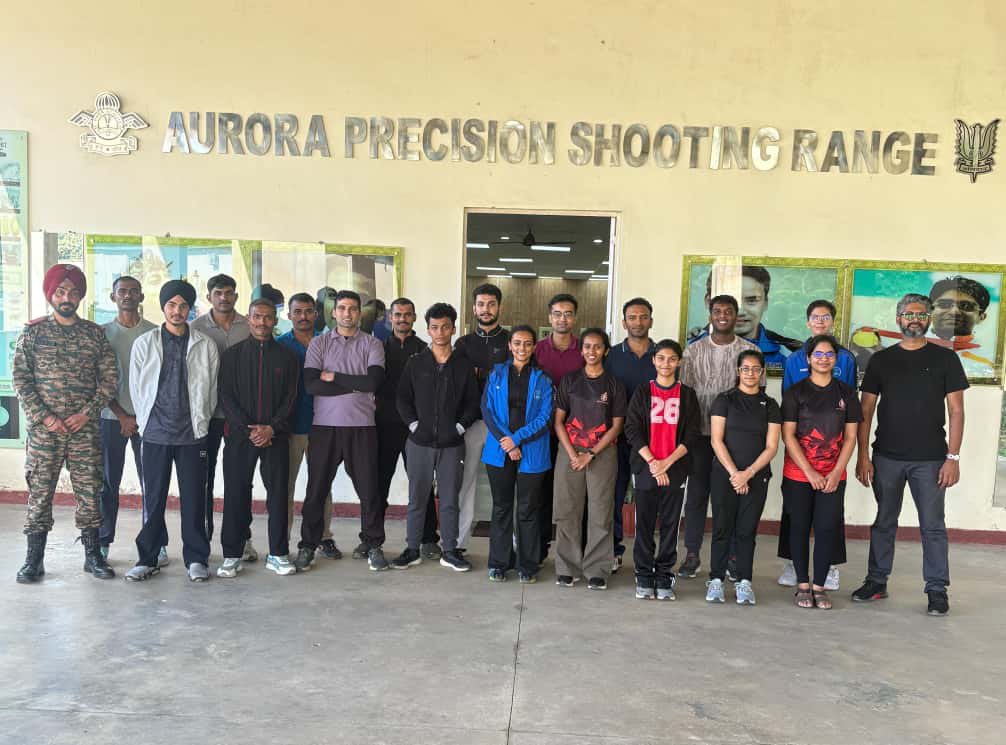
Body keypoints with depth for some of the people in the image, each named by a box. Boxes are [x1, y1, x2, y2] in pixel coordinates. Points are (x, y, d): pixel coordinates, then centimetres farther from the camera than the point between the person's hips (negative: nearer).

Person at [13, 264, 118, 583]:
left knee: (89, 491, 6)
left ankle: (93, 555, 17)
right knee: (39, 492, 4)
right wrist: (43, 417, -10)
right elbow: (20, 378, -1)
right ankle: (34, 559, 16)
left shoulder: (95, 333, 6)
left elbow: (109, 379, 3)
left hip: (85, 429, 1)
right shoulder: (33, 331, 3)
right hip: (43, 429, -1)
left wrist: (86, 413, -8)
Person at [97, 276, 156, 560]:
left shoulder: (154, 332, 5)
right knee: (108, 481, 4)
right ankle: (102, 543, 14)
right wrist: (122, 416, -5)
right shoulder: (103, 332, 6)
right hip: (112, 417, 1)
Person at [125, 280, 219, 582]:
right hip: (155, 433, 1)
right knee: (153, 498, 7)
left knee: (194, 498, 4)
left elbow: (211, 389, 7)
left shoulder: (205, 345, 4)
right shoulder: (144, 343, 5)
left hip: (193, 433, 0)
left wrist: (200, 421, 5)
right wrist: (146, 422, 6)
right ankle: (148, 559, 18)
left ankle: (196, 558, 14)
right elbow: (137, 388, 8)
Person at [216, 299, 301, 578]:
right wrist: (249, 429, -11)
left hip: (275, 436, 0)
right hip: (239, 435, 0)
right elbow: (226, 395, 0)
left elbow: (290, 398, 4)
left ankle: (278, 554, 10)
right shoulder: (233, 354, 7)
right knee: (236, 493, 2)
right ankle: (232, 555, 12)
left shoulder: (287, 356, 8)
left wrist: (272, 428, -10)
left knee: (278, 493, 1)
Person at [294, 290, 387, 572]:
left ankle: (373, 545, 19)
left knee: (368, 488, 4)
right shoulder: (319, 343, 6)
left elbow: (374, 382, -11)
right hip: (324, 425, 1)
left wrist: (334, 377, -7)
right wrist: (355, 385, -9)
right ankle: (308, 546, 21)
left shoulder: (372, 344, 5)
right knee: (316, 488, 7)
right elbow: (311, 384, -7)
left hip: (362, 426, 0)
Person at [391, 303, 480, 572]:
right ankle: (412, 550, 17)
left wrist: (459, 427, -4)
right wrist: (414, 425, -6)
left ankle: (450, 552, 15)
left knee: (449, 499, 5)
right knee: (417, 498, 6)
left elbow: (473, 402, 6)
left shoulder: (464, 366, 5)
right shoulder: (415, 363, 4)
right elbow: (403, 398, 4)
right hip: (419, 442, 0)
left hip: (452, 443, 0)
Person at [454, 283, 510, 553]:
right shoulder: (463, 343, 14)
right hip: (472, 421, 2)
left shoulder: (511, 341, 7)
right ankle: (460, 541, 12)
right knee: (465, 480, 3)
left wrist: (479, 373, -6)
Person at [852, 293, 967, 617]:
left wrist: (953, 457, -8)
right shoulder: (881, 359, 6)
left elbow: (956, 410, 0)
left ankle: (937, 590, 15)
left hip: (930, 459, -1)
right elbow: (866, 411, 5)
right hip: (886, 457, 2)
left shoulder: (944, 358, 2)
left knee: (933, 526, 4)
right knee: (884, 522, 11)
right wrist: (863, 456, -1)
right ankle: (877, 581, 21)